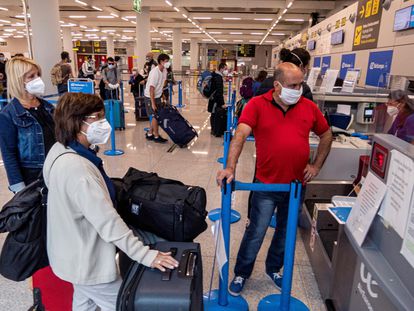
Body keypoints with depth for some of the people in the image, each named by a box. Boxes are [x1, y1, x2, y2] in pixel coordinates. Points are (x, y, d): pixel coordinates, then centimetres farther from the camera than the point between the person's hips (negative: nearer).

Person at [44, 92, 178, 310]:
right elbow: (107, 221, -35)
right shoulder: (77, 168, -35)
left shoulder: (61, 150, -3)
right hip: (87, 260, -10)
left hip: (77, 253, 10)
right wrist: (146, 255, -31)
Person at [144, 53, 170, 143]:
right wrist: (153, 103, -28)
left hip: (157, 96, 8)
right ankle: (156, 136, 12)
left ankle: (149, 134, 26)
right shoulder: (155, 72, -26)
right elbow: (151, 88, -27)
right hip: (150, 97, -8)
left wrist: (162, 95, 15)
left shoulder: (164, 71, 0)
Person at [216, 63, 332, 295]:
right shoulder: (257, 105, -9)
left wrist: (317, 165, 7)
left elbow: (326, 135, 14)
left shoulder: (310, 107, 0)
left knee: (286, 232, 20)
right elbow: (240, 134, -22)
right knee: (256, 234, 6)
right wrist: (230, 167, -35)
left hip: (297, 185, 4)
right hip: (267, 184, -3)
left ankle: (274, 269, 43)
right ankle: (241, 274, 28)